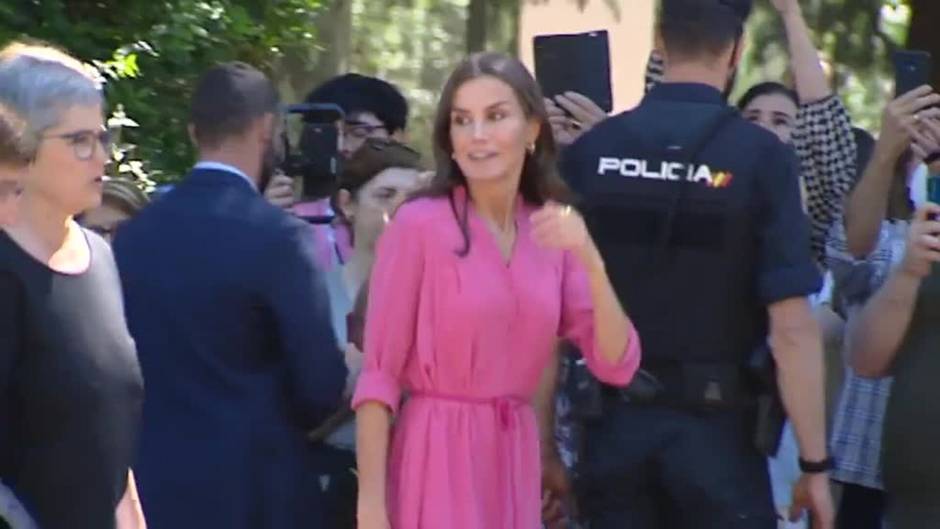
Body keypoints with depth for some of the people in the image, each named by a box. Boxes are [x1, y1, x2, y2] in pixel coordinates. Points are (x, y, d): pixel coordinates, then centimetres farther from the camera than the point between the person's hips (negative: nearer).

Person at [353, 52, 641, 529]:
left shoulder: (552, 231, 8)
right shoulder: (418, 224, -7)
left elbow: (617, 365, 0)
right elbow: (378, 374, -8)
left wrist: (590, 262, -14)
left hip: (516, 459, 5)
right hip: (436, 458, -5)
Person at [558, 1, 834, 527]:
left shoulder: (590, 151, 0)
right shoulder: (760, 155, -8)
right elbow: (791, 326, -13)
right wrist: (815, 461, -6)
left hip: (614, 425, 3)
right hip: (714, 430, -3)